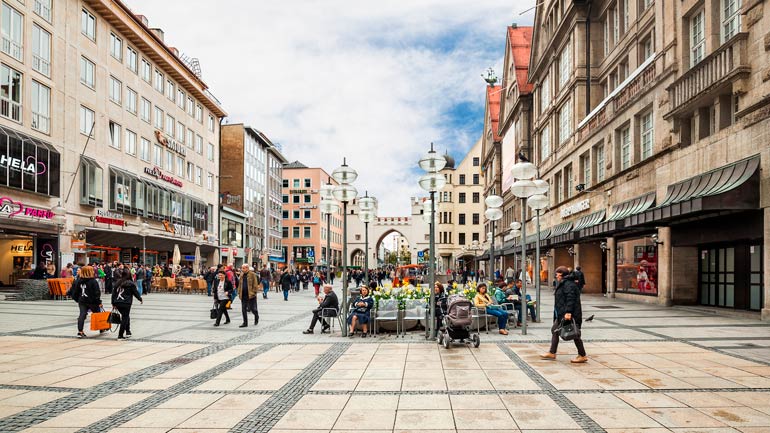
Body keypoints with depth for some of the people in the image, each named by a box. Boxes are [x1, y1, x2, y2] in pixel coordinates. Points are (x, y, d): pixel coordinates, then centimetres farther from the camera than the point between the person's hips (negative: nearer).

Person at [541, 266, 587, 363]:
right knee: (555, 331, 12)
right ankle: (552, 353, 19)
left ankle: (582, 356, 8)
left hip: (569, 315, -11)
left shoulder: (569, 284, -17)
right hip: (561, 315, 11)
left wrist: (568, 312, -31)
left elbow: (570, 299, -26)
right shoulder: (563, 284, 17)